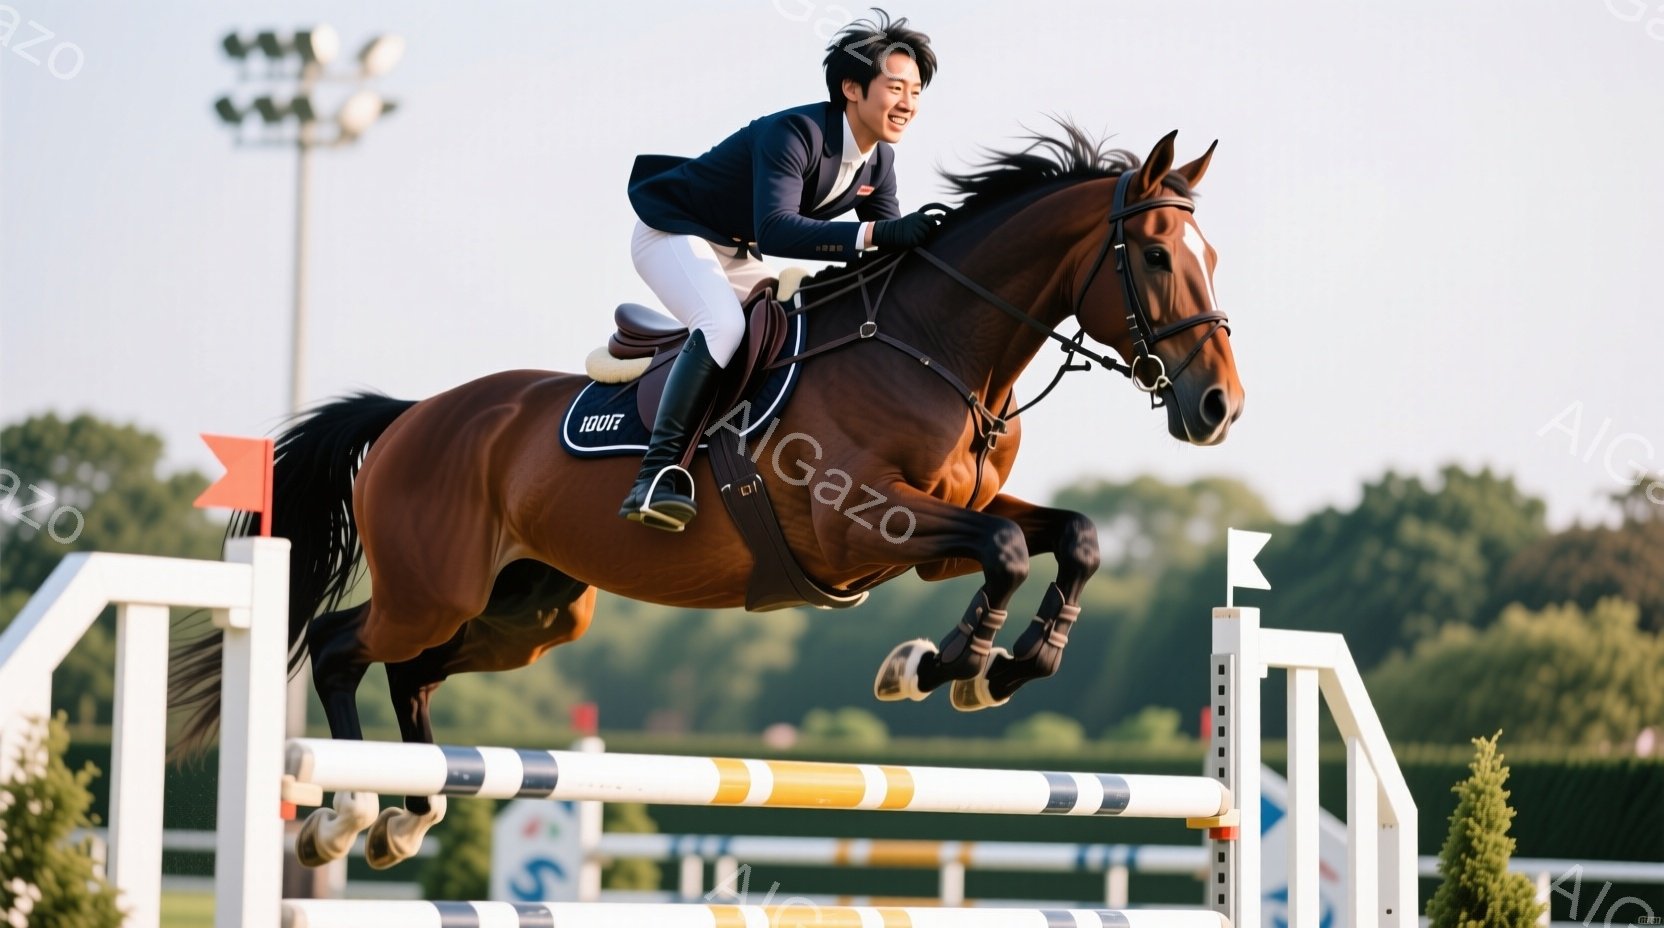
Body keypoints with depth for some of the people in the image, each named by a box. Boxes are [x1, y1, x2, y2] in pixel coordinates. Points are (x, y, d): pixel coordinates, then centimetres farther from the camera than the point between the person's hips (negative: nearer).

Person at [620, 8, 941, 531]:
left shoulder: (878, 161, -4)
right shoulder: (794, 134, -30)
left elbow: (890, 247, 0)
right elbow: (775, 229, -43)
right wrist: (875, 233, -50)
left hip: (736, 255, 10)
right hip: (672, 231, -10)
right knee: (724, 323, -32)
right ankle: (659, 473, -37)